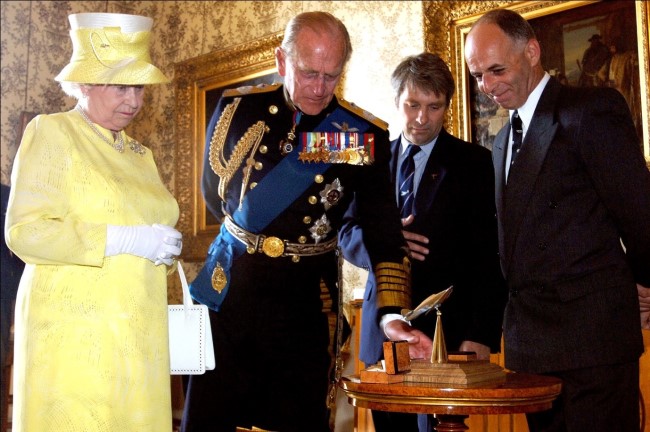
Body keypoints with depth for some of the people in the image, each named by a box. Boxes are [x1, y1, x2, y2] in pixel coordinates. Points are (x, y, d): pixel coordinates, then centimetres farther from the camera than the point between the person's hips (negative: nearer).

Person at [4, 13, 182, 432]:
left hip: (137, 333, 6)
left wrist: (164, 249, 7)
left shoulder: (138, 152, 18)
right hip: (75, 331, -6)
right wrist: (125, 240, -16)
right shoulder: (51, 133, -2)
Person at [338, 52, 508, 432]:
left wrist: (482, 335, -14)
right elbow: (348, 235, 11)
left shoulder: (474, 163, 0)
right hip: (382, 327, 3)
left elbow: (488, 258, -5)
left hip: (447, 329, -3)